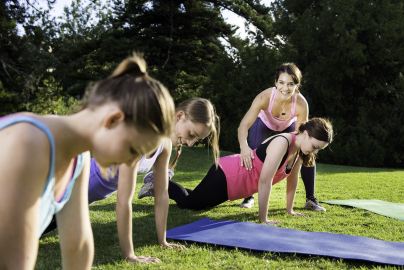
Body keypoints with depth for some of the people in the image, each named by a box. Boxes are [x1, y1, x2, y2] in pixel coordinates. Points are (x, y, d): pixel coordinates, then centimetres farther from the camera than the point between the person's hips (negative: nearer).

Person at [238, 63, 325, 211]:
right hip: (264, 125, -1)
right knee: (251, 157, -16)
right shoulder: (265, 97, -42)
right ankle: (248, 196, 9)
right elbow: (244, 125, -48)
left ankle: (311, 200, 5)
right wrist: (244, 146, -67)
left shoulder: (301, 104, -38)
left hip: (288, 127, 1)